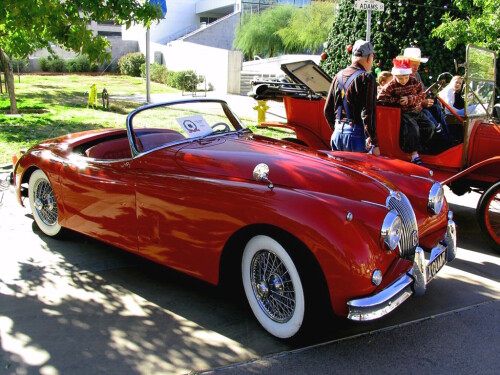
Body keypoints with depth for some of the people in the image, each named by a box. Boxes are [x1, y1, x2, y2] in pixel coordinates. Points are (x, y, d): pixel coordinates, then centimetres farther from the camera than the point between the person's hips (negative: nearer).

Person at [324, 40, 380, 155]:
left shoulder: (338, 76, 11)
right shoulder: (366, 78, -10)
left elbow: (328, 109, 14)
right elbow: (368, 114, -16)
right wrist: (374, 144, -12)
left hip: (337, 134, 7)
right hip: (356, 135, -7)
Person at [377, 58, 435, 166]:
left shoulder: (414, 81, 5)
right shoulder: (391, 86, -6)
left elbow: (422, 95, 1)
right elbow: (380, 97, -14)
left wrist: (410, 99, -16)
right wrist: (397, 100, -17)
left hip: (417, 112, 5)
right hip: (404, 113, -5)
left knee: (429, 126, -9)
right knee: (412, 128, -30)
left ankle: (419, 146, 11)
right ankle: (415, 155, -28)